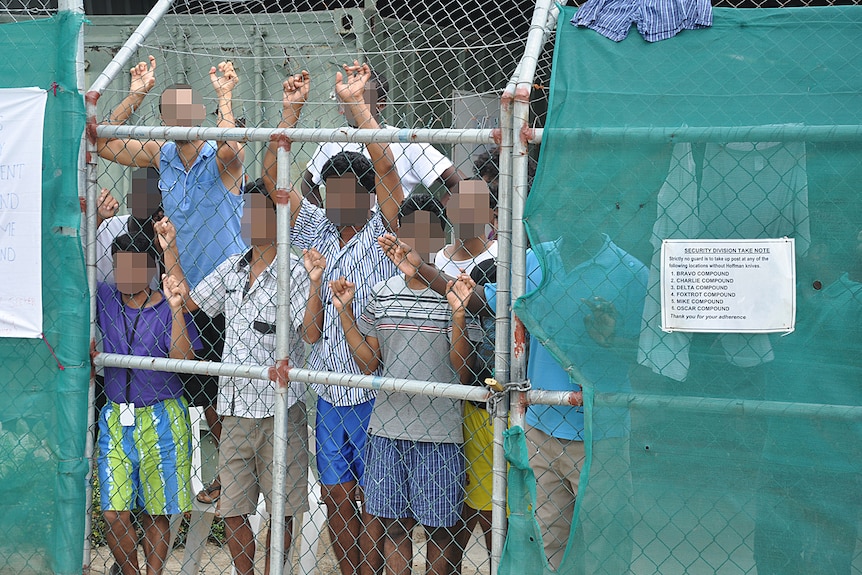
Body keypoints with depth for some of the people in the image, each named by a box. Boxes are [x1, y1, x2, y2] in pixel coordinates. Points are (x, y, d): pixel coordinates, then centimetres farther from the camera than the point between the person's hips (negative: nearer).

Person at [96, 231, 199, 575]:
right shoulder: (105, 299, 5)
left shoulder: (167, 308, -4)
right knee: (114, 513, -3)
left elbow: (183, 360, -15)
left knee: (156, 513, 6)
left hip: (161, 420, -3)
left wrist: (175, 309, -26)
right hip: (115, 418, 3)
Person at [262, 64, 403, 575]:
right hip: (329, 394, 5)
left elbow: (385, 165, -20)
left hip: (373, 395, -5)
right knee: (336, 498, 11)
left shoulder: (383, 235, -6)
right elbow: (273, 175, 6)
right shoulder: (319, 233, 9)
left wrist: (355, 102, -20)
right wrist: (293, 109, 0)